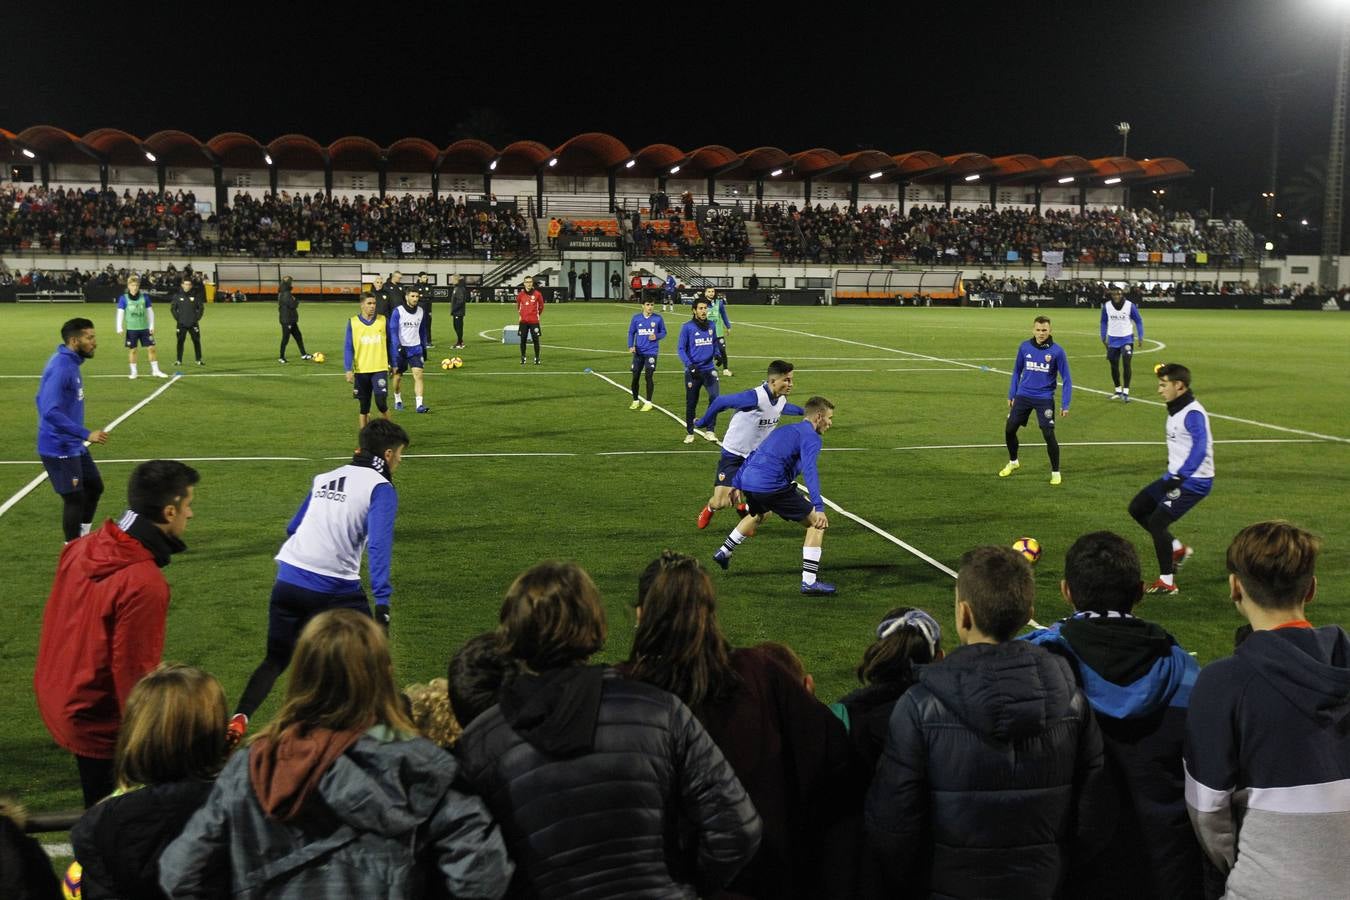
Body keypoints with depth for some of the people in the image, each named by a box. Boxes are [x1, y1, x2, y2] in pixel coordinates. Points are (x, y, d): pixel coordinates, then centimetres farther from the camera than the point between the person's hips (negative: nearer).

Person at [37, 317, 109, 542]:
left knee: (94, 486, 18)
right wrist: (87, 434, -31)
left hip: (74, 446, 10)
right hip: (60, 449, -10)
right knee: (75, 498, -2)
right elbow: (50, 411, -31)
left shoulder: (71, 363, 7)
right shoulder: (60, 368, -23)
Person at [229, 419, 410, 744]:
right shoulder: (381, 489, -4)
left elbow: (293, 528, 24)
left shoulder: (324, 479, 16)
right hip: (334, 591, -6)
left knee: (276, 660, 18)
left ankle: (239, 719, 3)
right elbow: (379, 546, -17)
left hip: (288, 581, 6)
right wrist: (382, 604, -22)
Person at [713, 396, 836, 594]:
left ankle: (723, 553, 52)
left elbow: (752, 457, 29)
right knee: (817, 523, 1)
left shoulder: (784, 430, 25)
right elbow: (809, 471, -19)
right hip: (772, 487, -9)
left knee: (756, 515, 41)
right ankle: (809, 582, -4)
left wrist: (735, 484, 35)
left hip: (748, 482, 9)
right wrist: (819, 508, -26)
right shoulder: (811, 438, -2)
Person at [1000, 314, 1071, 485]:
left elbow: (1066, 379, -5)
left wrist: (1065, 404, -9)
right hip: (1023, 396, 3)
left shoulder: (1057, 351, -9)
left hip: (1045, 399, -3)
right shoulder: (1024, 347, 0)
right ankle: (1013, 462, 33)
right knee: (1009, 430, 6)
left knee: (1049, 435, -11)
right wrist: (1011, 395, 12)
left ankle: (1055, 472, 8)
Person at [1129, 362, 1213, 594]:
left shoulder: (1193, 413, -21)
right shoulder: (1176, 410, 10)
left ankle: (1167, 582, 0)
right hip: (1176, 476, 10)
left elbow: (1199, 449, -32)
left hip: (1194, 481, -10)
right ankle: (1177, 549, 21)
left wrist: (1178, 478, -38)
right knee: (1137, 508, 11)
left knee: (1157, 522, -12)